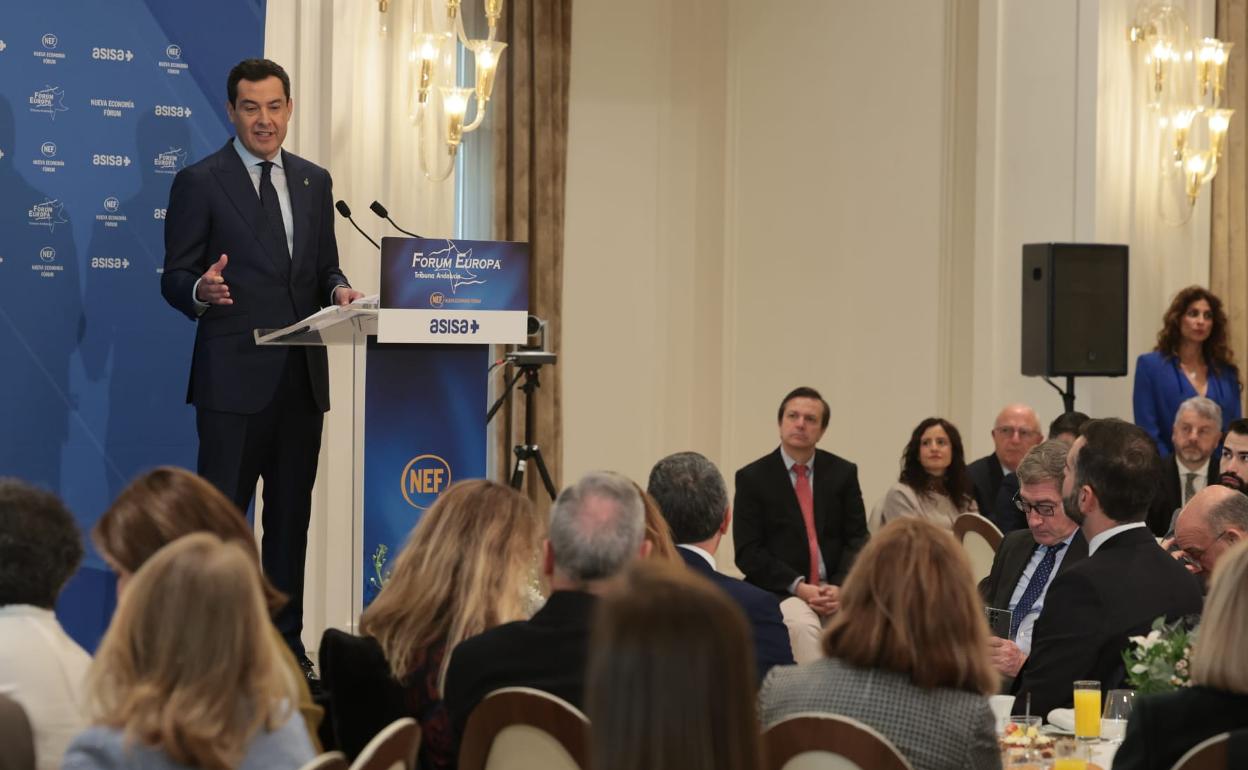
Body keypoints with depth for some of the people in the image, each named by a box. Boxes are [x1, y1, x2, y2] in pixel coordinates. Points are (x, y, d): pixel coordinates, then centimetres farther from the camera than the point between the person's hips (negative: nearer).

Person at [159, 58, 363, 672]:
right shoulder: (199, 183, -2)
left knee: (291, 513, 9)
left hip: (303, 375, 6)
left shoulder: (314, 182, 15)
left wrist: (338, 290, -2)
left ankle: (285, 643, 16)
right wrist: (201, 290, -25)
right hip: (235, 377, -5)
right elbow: (174, 279, -3)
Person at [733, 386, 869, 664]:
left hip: (835, 588, 3)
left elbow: (857, 538, 8)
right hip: (780, 589, -3)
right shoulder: (752, 477, 3)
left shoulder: (843, 473, 11)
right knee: (802, 624, -36)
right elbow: (748, 552, -3)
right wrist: (798, 587, -15)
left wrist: (841, 586, -11)